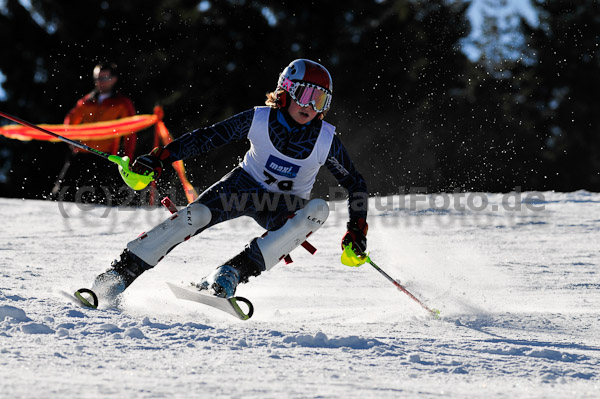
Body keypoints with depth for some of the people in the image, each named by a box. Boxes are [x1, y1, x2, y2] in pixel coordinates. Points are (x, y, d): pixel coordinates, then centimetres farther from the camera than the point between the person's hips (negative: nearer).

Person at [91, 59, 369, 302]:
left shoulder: (326, 140, -17)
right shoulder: (259, 120, -17)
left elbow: (356, 185, -5)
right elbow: (207, 137, -13)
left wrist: (357, 229, -16)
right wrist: (159, 158, -21)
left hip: (286, 204, 0)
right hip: (246, 185, 0)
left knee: (318, 209, -33)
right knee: (195, 215, -27)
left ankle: (231, 274, -38)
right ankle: (119, 273, -18)